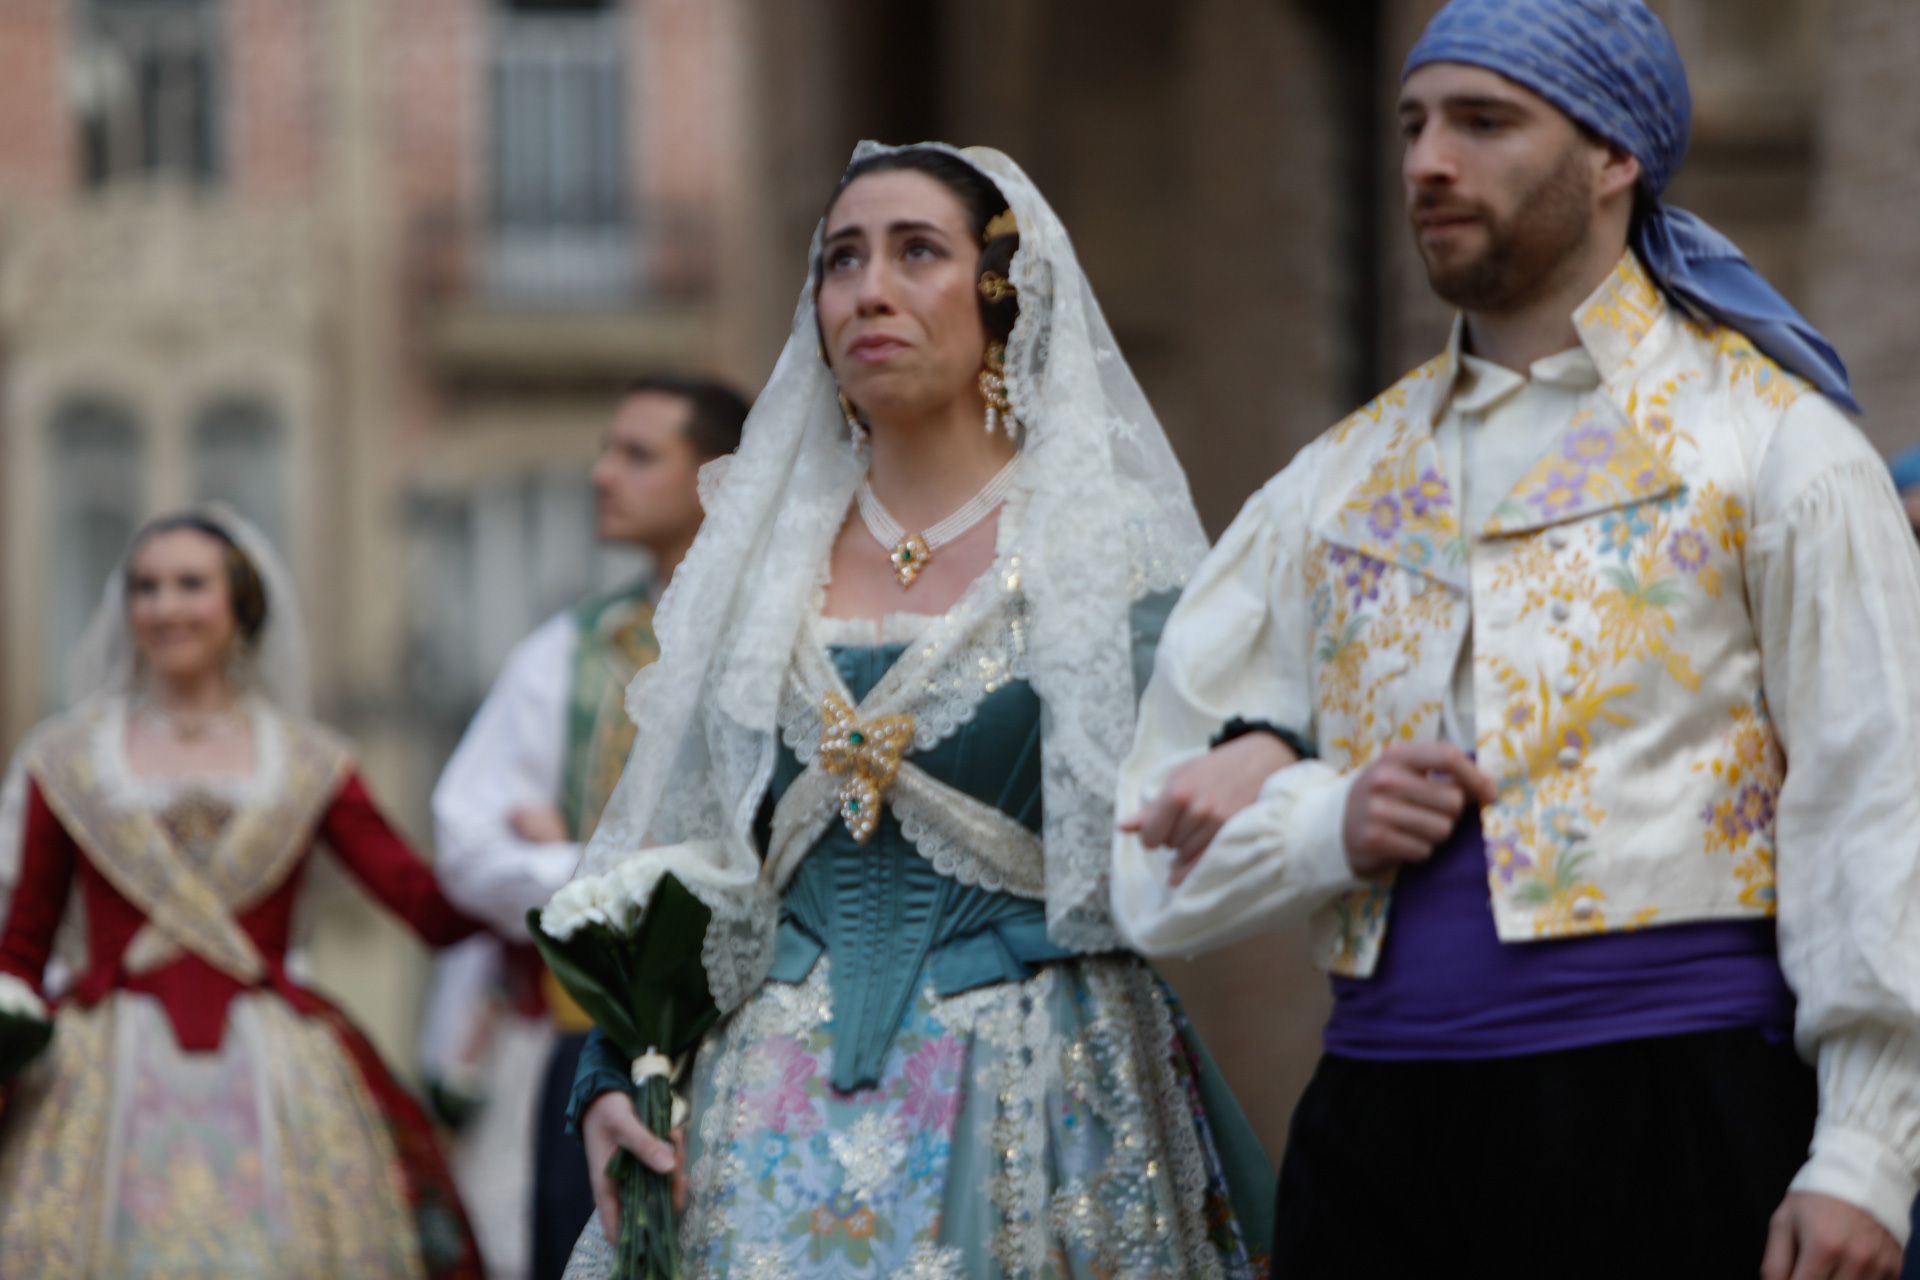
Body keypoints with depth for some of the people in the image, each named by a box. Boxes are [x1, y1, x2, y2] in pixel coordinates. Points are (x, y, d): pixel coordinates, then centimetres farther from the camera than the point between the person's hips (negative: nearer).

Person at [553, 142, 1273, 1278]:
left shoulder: (1110, 553, 1)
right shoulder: (758, 565, 12)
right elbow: (661, 860, 14)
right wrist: (612, 1077, 1)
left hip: (1036, 1100, -3)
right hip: (787, 1122, 3)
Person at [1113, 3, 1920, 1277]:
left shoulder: (1771, 443, 4)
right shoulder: (1335, 487, 17)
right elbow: (1162, 857, 16)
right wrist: (1323, 826, -6)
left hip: (1671, 1123, -4)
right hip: (1378, 1129, 4)